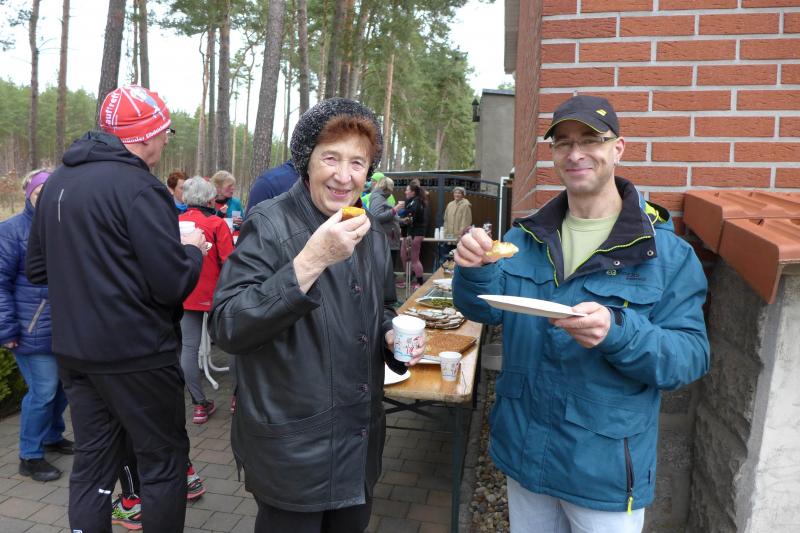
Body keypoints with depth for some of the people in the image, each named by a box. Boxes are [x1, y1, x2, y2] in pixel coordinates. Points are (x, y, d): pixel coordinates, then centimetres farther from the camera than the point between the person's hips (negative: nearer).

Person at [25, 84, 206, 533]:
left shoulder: (57, 182, 7)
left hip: (74, 350, 8)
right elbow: (173, 284, -20)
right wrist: (193, 250, -1)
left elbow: (37, 269, 15)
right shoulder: (139, 186, -17)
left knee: (92, 459, 18)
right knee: (164, 459, 9)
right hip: (136, 354, -7)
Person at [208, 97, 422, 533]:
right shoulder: (269, 225, -16)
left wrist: (392, 335, -3)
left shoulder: (371, 232, 5)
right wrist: (311, 260, -32)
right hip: (291, 451, -6)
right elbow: (226, 328, -24)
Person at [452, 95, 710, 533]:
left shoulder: (667, 253, -12)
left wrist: (617, 330, -35)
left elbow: (691, 356, -16)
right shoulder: (527, 237, 1)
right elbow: (485, 309, -5)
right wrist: (476, 269, -27)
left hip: (607, 469, -3)